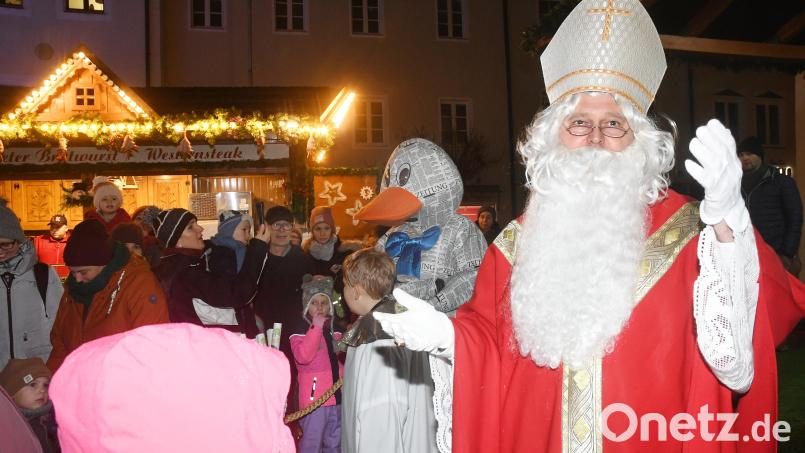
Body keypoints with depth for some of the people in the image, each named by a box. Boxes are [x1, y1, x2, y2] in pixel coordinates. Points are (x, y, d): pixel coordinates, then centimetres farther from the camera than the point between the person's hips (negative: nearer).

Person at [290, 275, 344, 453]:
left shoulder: (335, 331, 11)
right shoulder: (300, 332, -7)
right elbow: (303, 357, -25)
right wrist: (316, 327, -22)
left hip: (337, 396, 6)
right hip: (314, 398, -6)